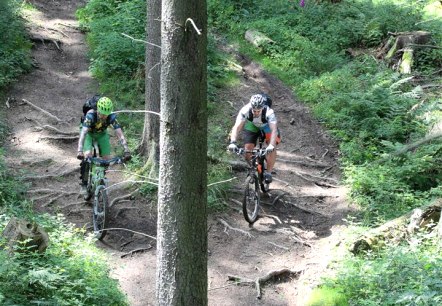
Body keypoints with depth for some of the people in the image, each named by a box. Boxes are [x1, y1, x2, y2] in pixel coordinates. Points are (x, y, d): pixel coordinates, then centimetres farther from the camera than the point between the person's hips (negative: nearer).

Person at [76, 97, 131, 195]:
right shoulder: (91, 115, -39)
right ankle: (84, 184, -8)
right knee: (87, 156, -23)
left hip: (102, 134, 3)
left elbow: (120, 134, -32)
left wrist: (126, 151, -43)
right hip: (89, 133, -3)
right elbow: (83, 133, -46)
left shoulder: (112, 117, -32)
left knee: (107, 159, -9)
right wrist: (79, 151, -57)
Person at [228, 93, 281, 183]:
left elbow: (274, 130, -47)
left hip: (267, 126, -2)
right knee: (248, 148, -12)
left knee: (272, 148, -22)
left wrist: (271, 145, -62)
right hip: (251, 126, 2)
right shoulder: (245, 110, -36)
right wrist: (233, 142, -55)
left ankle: (268, 172, -8)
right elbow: (237, 127, -40)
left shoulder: (269, 112, -40)